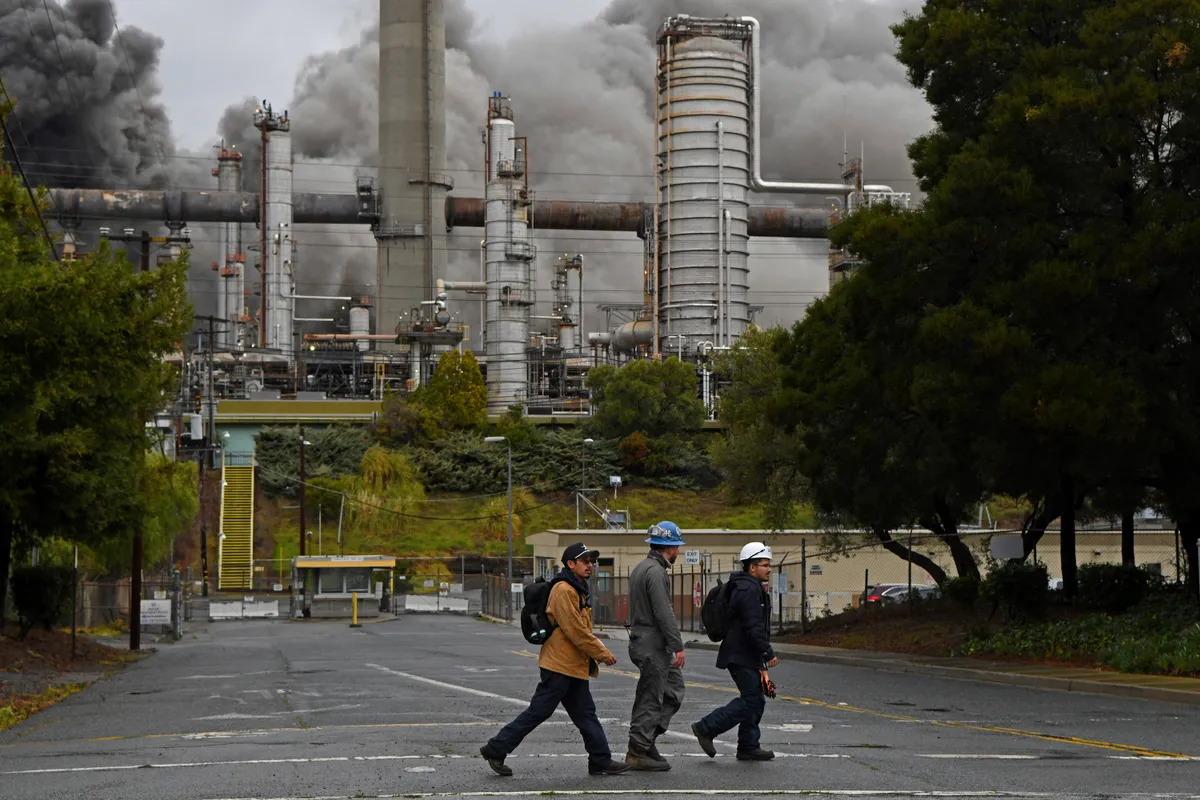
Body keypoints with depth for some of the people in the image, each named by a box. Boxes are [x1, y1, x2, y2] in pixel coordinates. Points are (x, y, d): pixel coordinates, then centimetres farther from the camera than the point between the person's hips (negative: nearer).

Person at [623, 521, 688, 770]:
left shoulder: (640, 568, 16)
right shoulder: (656, 572, -17)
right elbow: (664, 613, -22)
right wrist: (678, 646, -20)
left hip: (641, 640, 10)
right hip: (652, 645, -10)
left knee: (674, 689, 14)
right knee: (650, 698, -4)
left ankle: (646, 738, 12)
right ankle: (637, 752, 0)